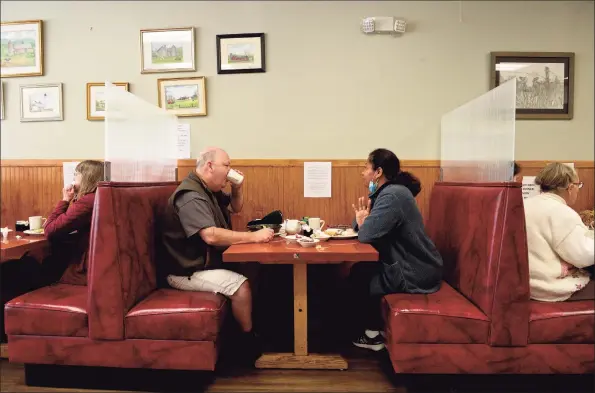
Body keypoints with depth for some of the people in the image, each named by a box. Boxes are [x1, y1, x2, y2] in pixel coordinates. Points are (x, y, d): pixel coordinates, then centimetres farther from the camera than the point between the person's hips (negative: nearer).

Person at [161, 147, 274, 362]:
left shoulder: (210, 190, 10)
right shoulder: (190, 196, -21)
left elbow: (236, 208, 23)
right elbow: (211, 235, -33)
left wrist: (237, 188, 2)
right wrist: (254, 236, -29)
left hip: (208, 262, 10)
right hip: (187, 271, -9)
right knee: (241, 284, -23)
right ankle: (251, 341, -2)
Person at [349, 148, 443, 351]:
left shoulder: (392, 196, -23)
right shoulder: (386, 192, 9)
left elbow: (365, 235, -30)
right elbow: (358, 226, 12)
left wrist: (363, 221, -8)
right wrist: (363, 217, -12)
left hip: (415, 274, -9)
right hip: (408, 265, 9)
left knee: (359, 279, 1)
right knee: (357, 272, 12)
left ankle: (373, 335, 20)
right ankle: (372, 328, 24)